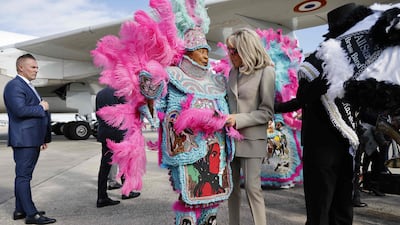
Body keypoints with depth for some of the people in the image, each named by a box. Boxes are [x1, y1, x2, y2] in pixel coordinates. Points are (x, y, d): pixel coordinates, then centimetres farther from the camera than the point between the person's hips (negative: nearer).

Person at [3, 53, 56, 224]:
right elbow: (20, 110, -25)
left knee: (24, 175, 14)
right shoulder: (14, 85, -11)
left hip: (32, 139, 10)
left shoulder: (28, 86, 20)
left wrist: (43, 138, 19)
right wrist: (41, 108, -10)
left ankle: (20, 210, 24)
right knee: (23, 175, -4)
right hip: (24, 139, -10)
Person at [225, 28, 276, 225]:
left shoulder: (266, 71, -7)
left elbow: (267, 112, -10)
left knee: (252, 187, -4)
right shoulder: (233, 71, 10)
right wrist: (225, 118, 1)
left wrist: (239, 120, -17)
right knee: (232, 186, 12)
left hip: (252, 139, -6)